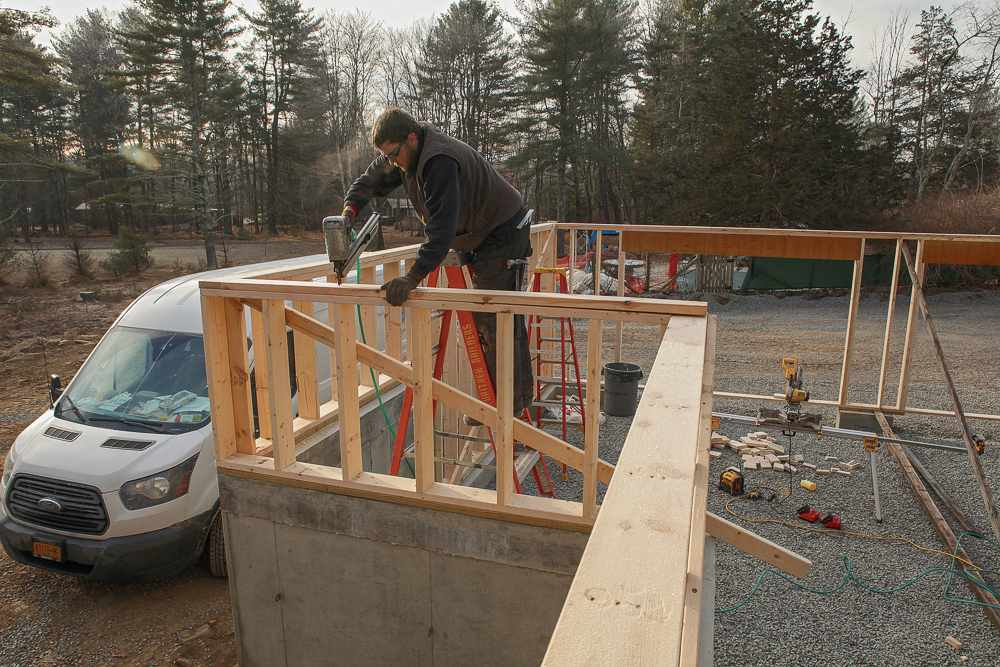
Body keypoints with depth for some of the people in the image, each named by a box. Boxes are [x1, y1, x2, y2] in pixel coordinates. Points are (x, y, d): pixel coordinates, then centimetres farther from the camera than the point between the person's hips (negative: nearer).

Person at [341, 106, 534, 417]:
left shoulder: (440, 161, -30)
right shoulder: (408, 154, 2)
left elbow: (442, 226, -38)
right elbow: (372, 180, 14)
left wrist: (412, 277, -42)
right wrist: (350, 208, -5)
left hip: (503, 236, -10)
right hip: (480, 238, 10)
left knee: (493, 322, -11)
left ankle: (511, 405, 1)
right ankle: (522, 394, 25)